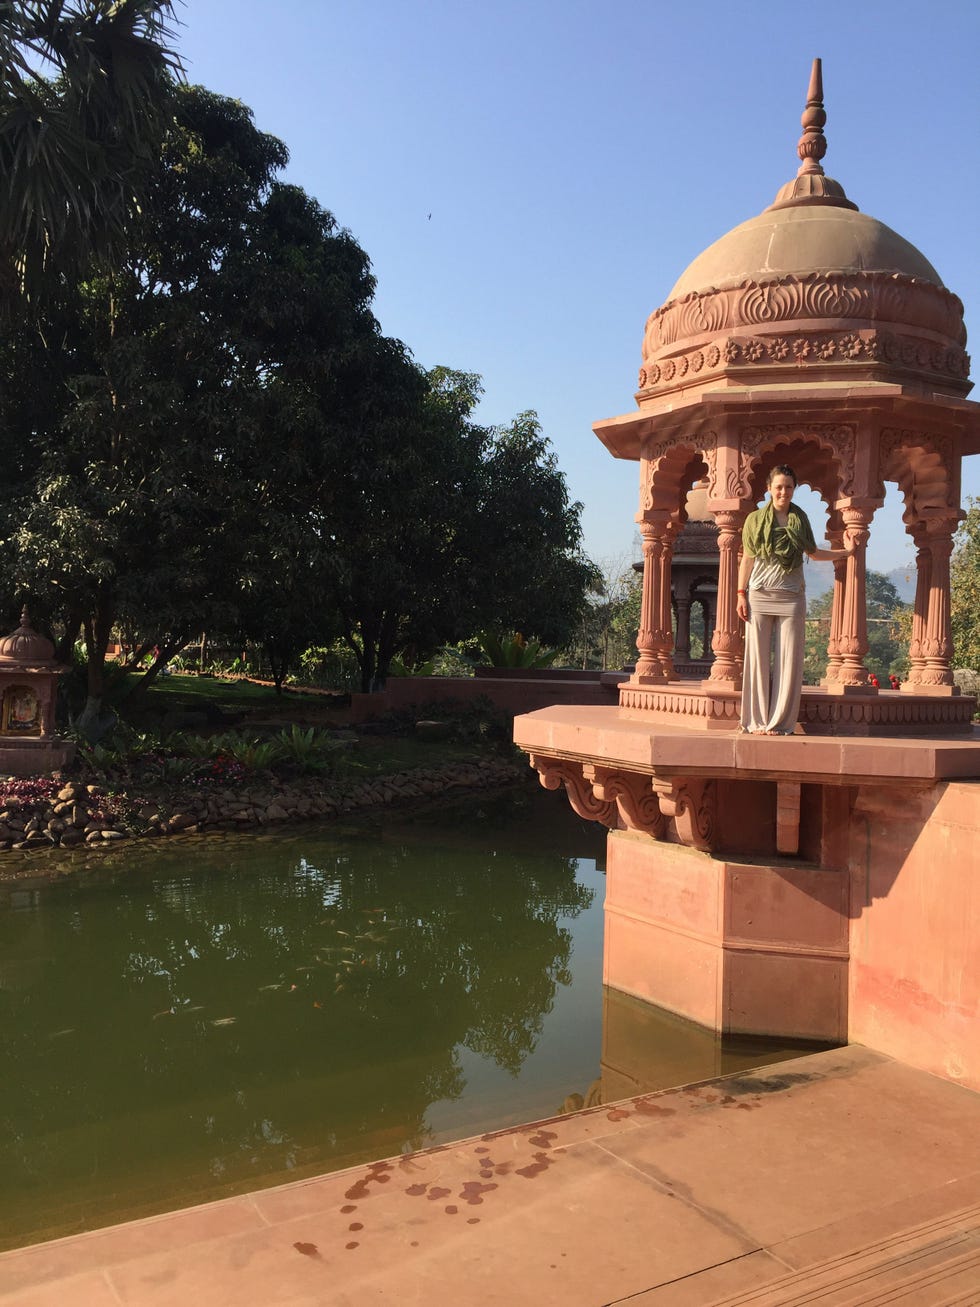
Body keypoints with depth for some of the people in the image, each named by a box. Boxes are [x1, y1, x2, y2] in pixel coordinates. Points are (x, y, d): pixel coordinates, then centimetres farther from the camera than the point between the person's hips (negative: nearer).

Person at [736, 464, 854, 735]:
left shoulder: (799, 518, 11)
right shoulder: (755, 519, 5)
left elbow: (812, 552, 22)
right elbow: (747, 559, 5)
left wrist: (845, 551, 18)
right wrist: (741, 593, -1)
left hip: (791, 596, 2)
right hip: (760, 594, -2)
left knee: (789, 660, -1)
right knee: (758, 658, -1)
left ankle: (780, 721, 7)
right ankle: (757, 721, 6)